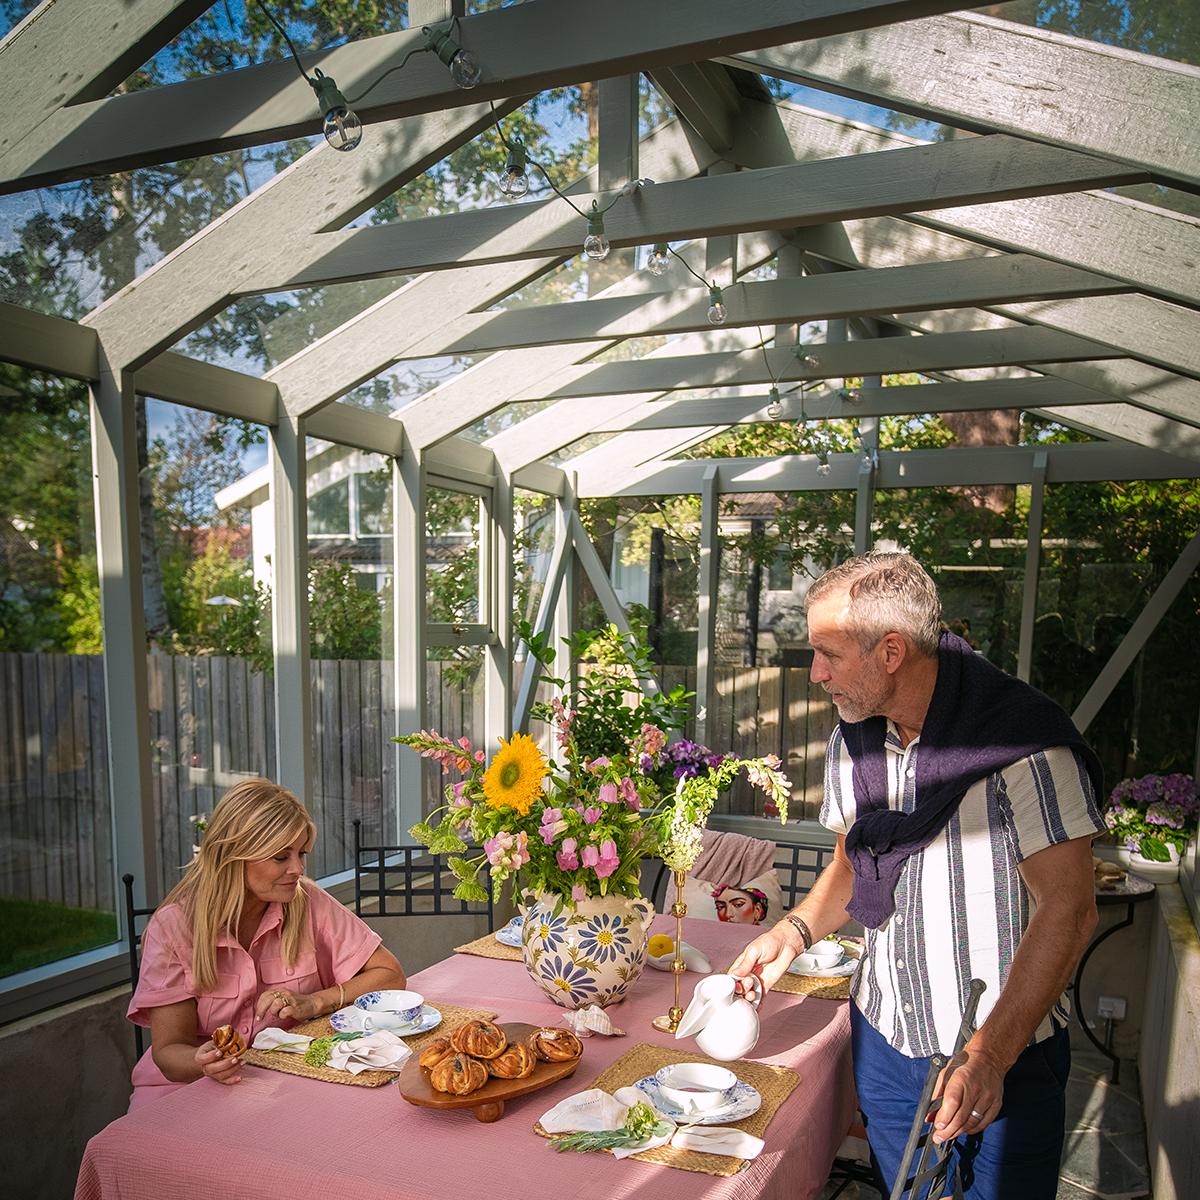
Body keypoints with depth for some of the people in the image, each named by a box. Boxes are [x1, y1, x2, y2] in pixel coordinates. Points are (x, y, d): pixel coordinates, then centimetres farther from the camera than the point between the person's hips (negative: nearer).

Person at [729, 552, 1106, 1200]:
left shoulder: (1023, 739, -22)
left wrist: (988, 1056, -23)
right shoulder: (851, 740, -1)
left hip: (1008, 1056, -5)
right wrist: (794, 931, -5)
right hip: (884, 1040, 5)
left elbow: (1068, 909, -20)